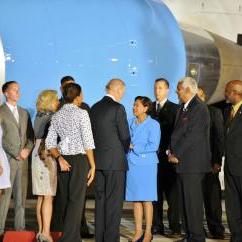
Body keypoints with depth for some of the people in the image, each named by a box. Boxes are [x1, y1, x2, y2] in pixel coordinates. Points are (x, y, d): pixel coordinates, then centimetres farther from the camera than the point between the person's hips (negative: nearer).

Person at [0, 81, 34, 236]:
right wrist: (16, 154, -10)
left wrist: (27, 150, 0)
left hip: (23, 159, 6)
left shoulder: (24, 113, 18)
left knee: (21, 194, 5)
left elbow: (31, 135, 18)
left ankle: (20, 226, 9)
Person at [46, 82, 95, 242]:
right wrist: (92, 165, -8)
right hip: (79, 159, -6)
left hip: (63, 160, 6)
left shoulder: (57, 116, 9)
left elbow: (50, 142, 4)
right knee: (76, 200, -5)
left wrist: (59, 158, -2)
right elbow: (88, 142, -11)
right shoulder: (81, 113, -8)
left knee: (67, 200, 11)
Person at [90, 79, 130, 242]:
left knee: (100, 199, 11)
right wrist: (125, 150, 10)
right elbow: (125, 136, -9)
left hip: (98, 160, 7)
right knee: (114, 201, -3)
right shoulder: (118, 108, -11)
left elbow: (94, 132, 12)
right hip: (115, 160, -7)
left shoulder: (94, 108, 9)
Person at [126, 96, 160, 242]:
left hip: (147, 165, -5)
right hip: (132, 164, 5)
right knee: (136, 199, 6)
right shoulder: (130, 123, 12)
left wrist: (134, 147, -12)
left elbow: (154, 146, -12)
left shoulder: (153, 124, -4)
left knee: (146, 200, -1)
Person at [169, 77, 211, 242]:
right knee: (185, 201, 11)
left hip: (193, 163, -9)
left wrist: (177, 154, -12)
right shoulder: (183, 108, 17)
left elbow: (192, 136, -17)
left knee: (193, 200, -7)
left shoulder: (199, 108, -12)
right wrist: (172, 151, 7)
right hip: (183, 163, 9)